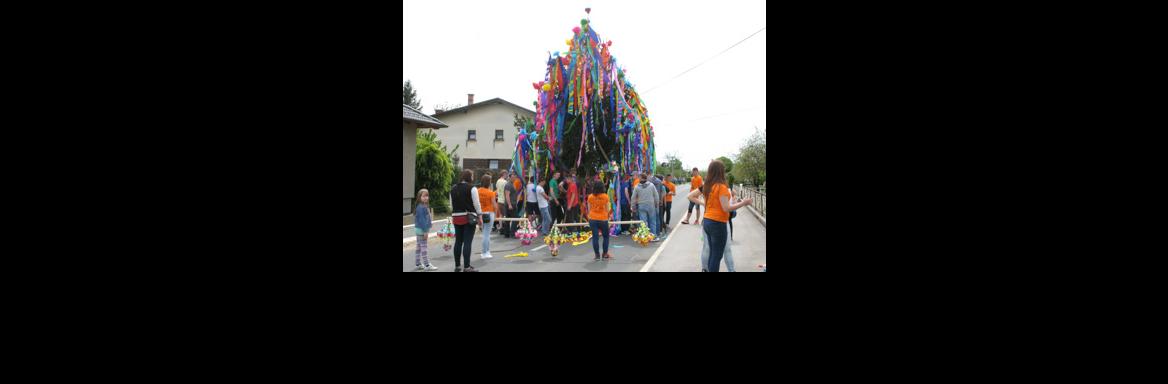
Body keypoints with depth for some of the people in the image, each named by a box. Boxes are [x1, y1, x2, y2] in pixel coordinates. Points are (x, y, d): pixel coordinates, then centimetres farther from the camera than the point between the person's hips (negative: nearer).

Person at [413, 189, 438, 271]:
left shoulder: (425, 206, 12)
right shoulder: (420, 207, -18)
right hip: (421, 230, -10)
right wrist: (425, 231, -22)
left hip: (421, 230, 10)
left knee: (419, 247, 14)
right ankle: (427, 265, -3)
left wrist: (426, 230, 18)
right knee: (423, 247, -6)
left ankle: (417, 264, 21)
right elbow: (421, 220, -21)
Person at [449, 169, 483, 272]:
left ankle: (457, 265, 18)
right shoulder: (472, 188, -9)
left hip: (456, 217, 6)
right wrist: (480, 216, 0)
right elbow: (476, 204, -9)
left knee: (458, 241, 12)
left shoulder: (453, 189, 9)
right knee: (467, 242, -5)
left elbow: (451, 205, 13)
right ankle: (467, 267, -5)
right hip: (469, 217, -6)